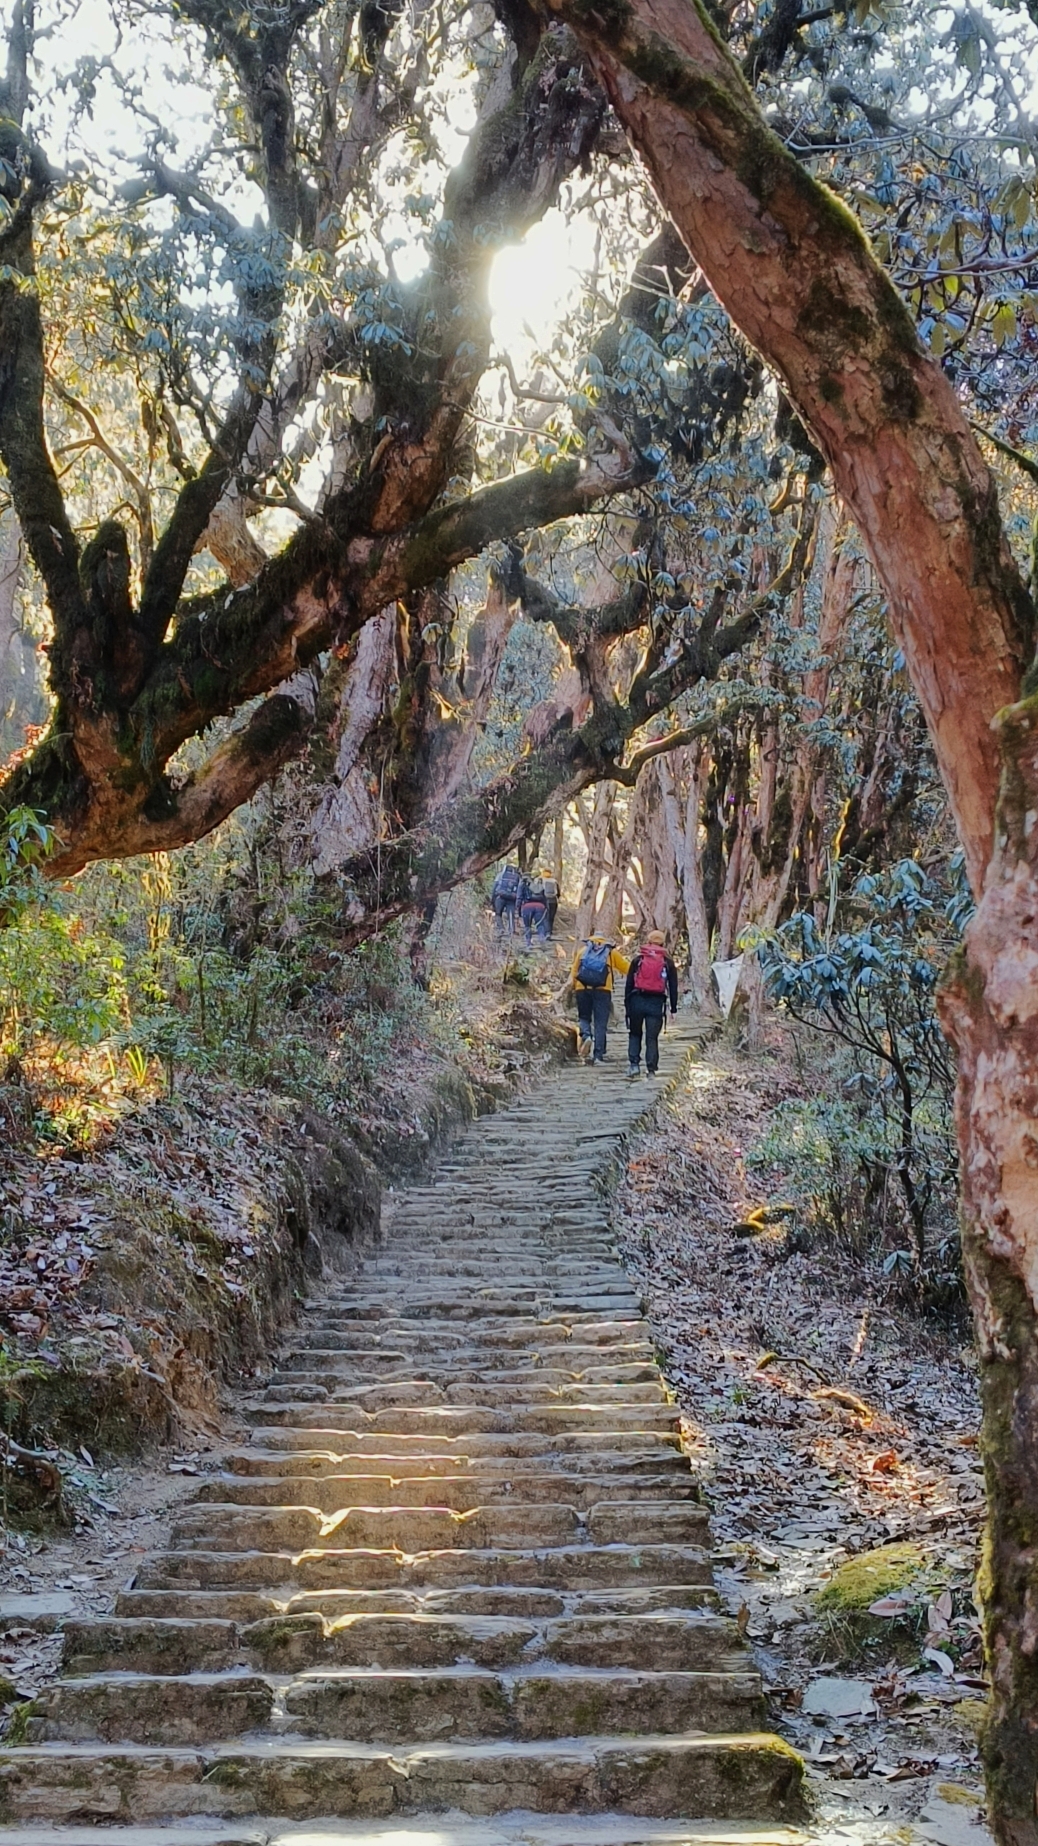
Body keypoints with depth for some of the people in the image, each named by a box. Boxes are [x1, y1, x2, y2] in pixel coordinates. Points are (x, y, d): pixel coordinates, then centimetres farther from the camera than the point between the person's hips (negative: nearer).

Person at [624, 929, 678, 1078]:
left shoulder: (638, 960, 8)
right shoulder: (668, 963, 8)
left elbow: (628, 984, 6)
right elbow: (673, 987, 8)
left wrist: (627, 1004, 10)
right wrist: (673, 1009, 12)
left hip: (637, 1001, 0)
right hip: (656, 1003, 0)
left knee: (634, 1034, 15)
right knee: (652, 1037, 4)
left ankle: (634, 1064, 0)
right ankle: (651, 1069, 1)